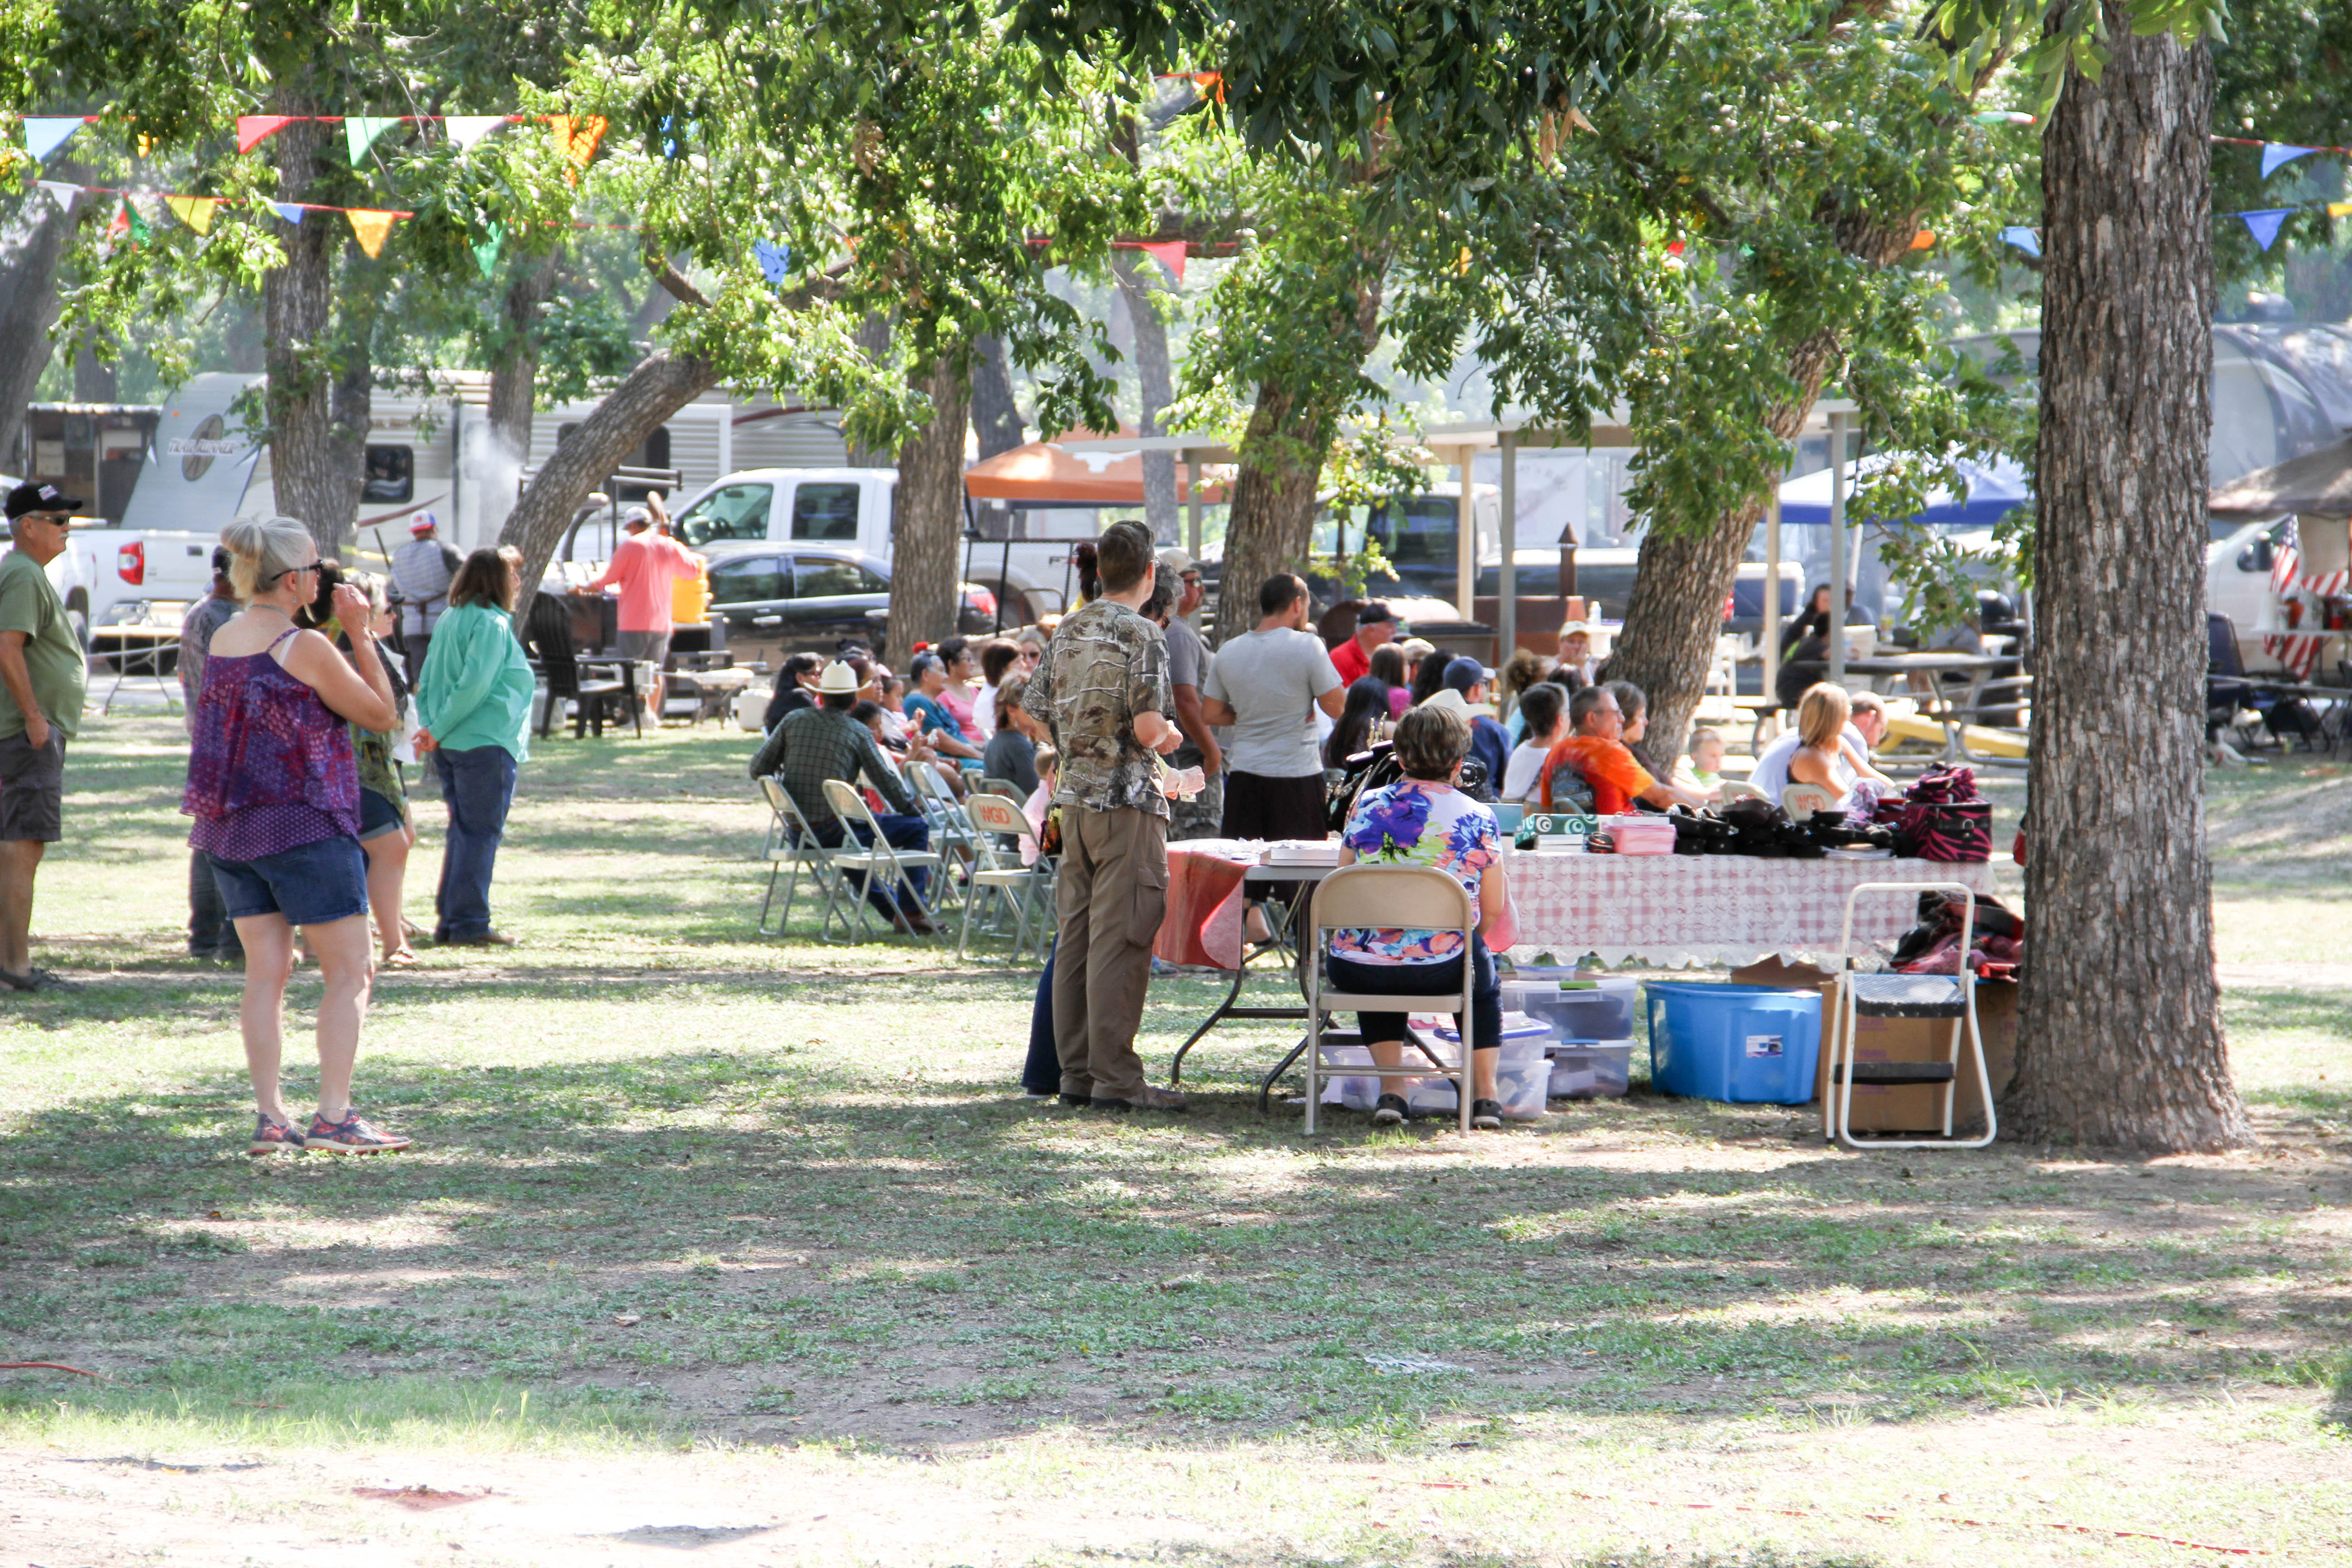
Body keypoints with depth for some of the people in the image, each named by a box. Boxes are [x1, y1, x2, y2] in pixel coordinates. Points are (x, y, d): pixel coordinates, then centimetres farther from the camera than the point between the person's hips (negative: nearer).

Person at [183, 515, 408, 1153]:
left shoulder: (221, 642, 6)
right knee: (351, 971, 1)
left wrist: (350, 636, 17)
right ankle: (334, 1116, -5)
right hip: (304, 828, -7)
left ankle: (269, 1118, 6)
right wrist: (360, 634, -2)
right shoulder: (305, 648, -16)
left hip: (231, 831, 7)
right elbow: (381, 715, -6)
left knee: (265, 970, 10)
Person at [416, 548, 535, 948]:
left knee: (462, 832, 14)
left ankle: (449, 920, 16)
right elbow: (474, 685, -21)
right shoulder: (492, 624, -13)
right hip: (485, 744, -8)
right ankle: (469, 924, -4)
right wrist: (438, 730, -15)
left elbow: (426, 683, 12)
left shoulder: (449, 621, 13)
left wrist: (429, 726, 3)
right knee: (481, 834, -4)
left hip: (450, 748, 8)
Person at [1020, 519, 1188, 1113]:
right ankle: (1114, 1077, -7)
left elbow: (1035, 709, 12)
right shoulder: (1142, 635, -12)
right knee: (1120, 941, -6)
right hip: (1128, 800, -7)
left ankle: (1076, 1071, 14)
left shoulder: (1067, 631, 9)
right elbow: (1148, 728, -18)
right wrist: (1168, 736, 4)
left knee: (1074, 937, 10)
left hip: (1074, 796, 7)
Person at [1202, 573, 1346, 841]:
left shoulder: (1227, 652, 7)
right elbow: (1337, 707, -7)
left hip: (1243, 777, 4)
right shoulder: (1307, 646, -9)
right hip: (1297, 776, -4)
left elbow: (1210, 714, 11)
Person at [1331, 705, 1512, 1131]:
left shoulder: (1366, 806, 2)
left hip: (1357, 969, 1)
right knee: (1484, 980, 34)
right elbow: (1493, 910, 2)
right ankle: (1485, 1092, 26)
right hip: (1439, 971, -1)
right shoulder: (1477, 819, -3)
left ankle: (1391, 1087, 26)